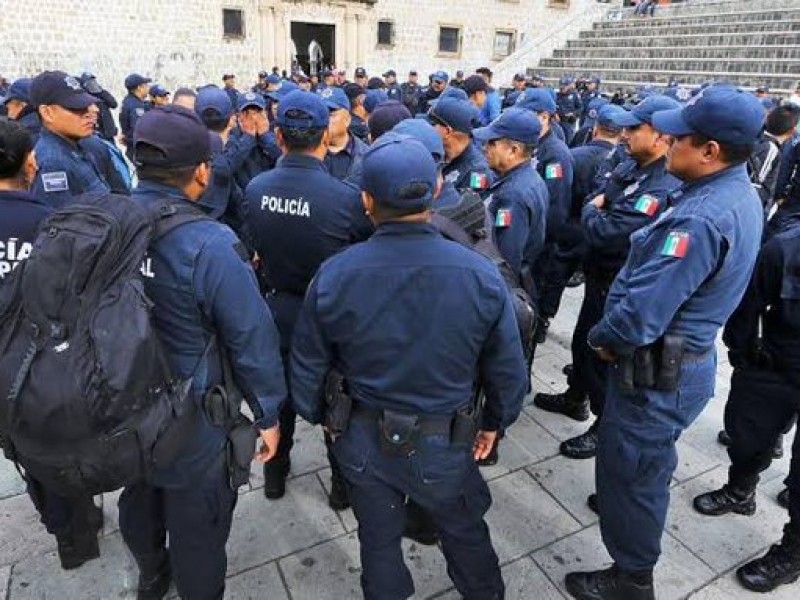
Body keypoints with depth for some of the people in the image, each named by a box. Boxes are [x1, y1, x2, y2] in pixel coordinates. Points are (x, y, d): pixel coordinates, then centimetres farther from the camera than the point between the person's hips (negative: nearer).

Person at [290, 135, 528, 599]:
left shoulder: (333, 276, -19)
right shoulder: (482, 276, -21)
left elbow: (308, 367, -7)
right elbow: (508, 370, -10)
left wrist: (318, 417, 13)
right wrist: (494, 422, 10)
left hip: (363, 439, 1)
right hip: (445, 443, 0)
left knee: (379, 541, 26)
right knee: (466, 533, 28)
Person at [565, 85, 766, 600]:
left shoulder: (701, 218, -30)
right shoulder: (740, 194, 3)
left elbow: (639, 316, -33)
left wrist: (601, 337, -11)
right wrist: (614, 335, 4)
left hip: (659, 372, -9)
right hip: (689, 356, 10)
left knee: (629, 472, 10)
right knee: (643, 465, 30)